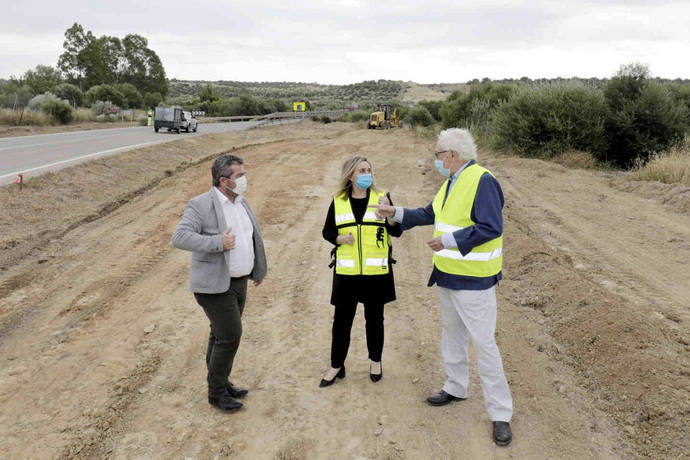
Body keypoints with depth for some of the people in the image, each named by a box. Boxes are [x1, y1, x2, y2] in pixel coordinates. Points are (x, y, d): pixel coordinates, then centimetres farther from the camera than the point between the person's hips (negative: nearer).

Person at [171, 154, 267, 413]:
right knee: (230, 336, -7)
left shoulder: (241, 202, 8)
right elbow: (179, 238, -26)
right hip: (215, 285, -7)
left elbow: (254, 237, 19)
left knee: (222, 336, 18)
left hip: (238, 281, 8)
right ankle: (217, 392, 11)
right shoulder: (201, 205, -15)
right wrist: (217, 243, -29)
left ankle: (220, 383, 32)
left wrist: (259, 270, 22)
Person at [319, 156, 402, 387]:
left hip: (376, 271, 0)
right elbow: (327, 232, 9)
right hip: (346, 272, 0)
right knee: (342, 319, 5)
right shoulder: (338, 202, 2)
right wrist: (340, 239, -11)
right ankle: (336, 366, 21)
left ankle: (375, 361, 30)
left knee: (374, 318, 11)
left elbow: (397, 231, -3)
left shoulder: (381, 197, 1)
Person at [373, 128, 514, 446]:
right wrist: (397, 214, 18)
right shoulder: (451, 182, 10)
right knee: (452, 334, 21)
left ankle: (500, 413, 8)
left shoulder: (482, 181, -19)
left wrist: (450, 240, -27)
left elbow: (491, 228, -25)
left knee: (483, 343, -4)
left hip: (474, 279, -9)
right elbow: (431, 214, 22)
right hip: (447, 274, 9)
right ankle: (456, 387, 40)